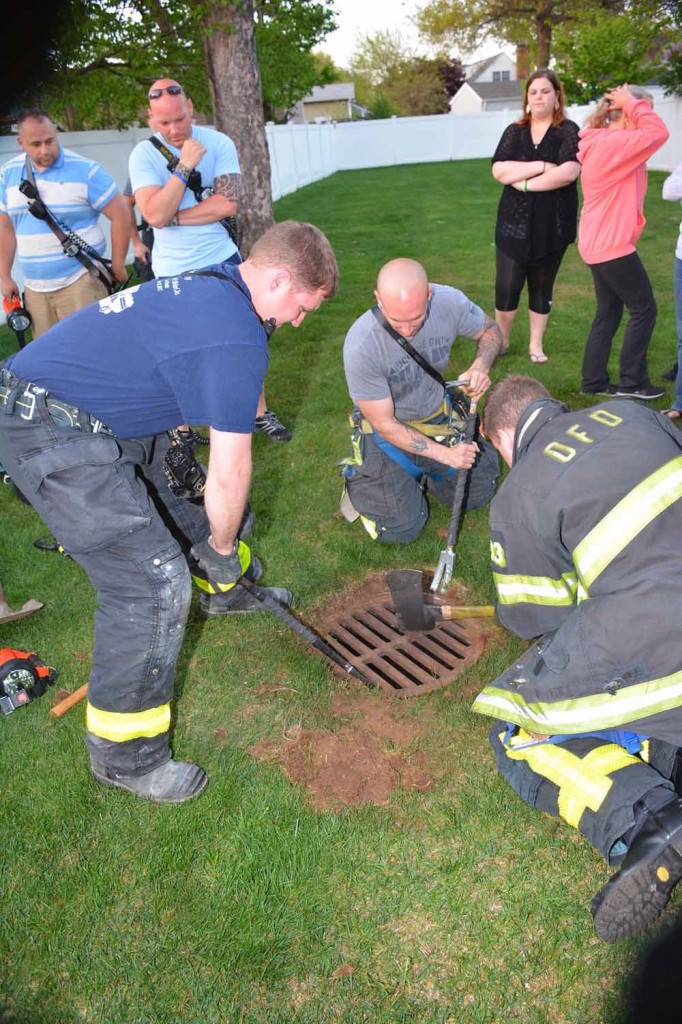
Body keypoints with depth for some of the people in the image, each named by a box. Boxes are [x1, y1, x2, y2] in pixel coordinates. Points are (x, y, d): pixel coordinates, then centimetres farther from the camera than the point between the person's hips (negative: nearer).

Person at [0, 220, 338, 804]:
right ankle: (124, 756, 7)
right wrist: (221, 547, 0)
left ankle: (228, 593, 54)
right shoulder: (238, 339, -22)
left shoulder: (210, 285, 9)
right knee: (154, 586, -11)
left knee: (184, 490, 26)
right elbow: (230, 476, -17)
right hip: (54, 439, -11)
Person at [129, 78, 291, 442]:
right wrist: (185, 166, -22)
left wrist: (174, 217, -15)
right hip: (172, 273, 0)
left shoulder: (218, 143, -5)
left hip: (222, 261, 1)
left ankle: (260, 412, 24)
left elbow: (227, 204, -15)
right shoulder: (143, 155, -6)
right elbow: (155, 215, -19)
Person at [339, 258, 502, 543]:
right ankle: (357, 477, 21)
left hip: (438, 417, 5)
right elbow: (385, 425, -23)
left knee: (479, 493, 10)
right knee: (400, 530, -6)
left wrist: (480, 366, -22)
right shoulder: (361, 346, -34)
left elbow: (490, 331, 0)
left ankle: (420, 472, 33)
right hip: (387, 431, -4)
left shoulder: (449, 302, -23)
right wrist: (444, 454, -24)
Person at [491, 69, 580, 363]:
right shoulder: (514, 132, 7)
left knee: (542, 286, 9)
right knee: (507, 286, -1)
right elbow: (499, 171, -8)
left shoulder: (568, 132, -1)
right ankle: (501, 340, 19)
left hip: (553, 225, -1)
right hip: (514, 222, 2)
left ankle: (536, 344, 22)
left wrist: (525, 183, -15)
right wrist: (542, 166, -14)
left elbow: (569, 172, -18)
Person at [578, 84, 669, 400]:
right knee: (644, 309, 0)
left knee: (608, 313, 15)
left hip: (600, 243, 10)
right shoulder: (611, 144, -18)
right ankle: (631, 382, 8)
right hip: (611, 244, -10)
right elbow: (658, 133, -23)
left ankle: (593, 381, 19)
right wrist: (633, 102, -14)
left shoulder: (605, 143, 13)